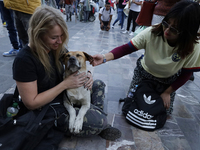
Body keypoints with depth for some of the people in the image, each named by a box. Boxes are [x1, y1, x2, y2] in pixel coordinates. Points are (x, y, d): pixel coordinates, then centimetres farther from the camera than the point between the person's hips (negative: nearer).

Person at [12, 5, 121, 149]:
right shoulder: (24, 60, -25)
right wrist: (65, 84, -25)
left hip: (65, 95, 8)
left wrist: (87, 75, -15)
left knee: (99, 84, 6)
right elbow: (31, 103, -23)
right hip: (49, 110, -8)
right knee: (99, 121, -20)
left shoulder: (57, 48, -5)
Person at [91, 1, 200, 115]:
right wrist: (104, 57, -46)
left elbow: (186, 73, -16)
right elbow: (126, 48, -31)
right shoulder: (152, 32, -33)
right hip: (144, 72, 0)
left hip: (168, 81, 1)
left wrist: (167, 92, -10)